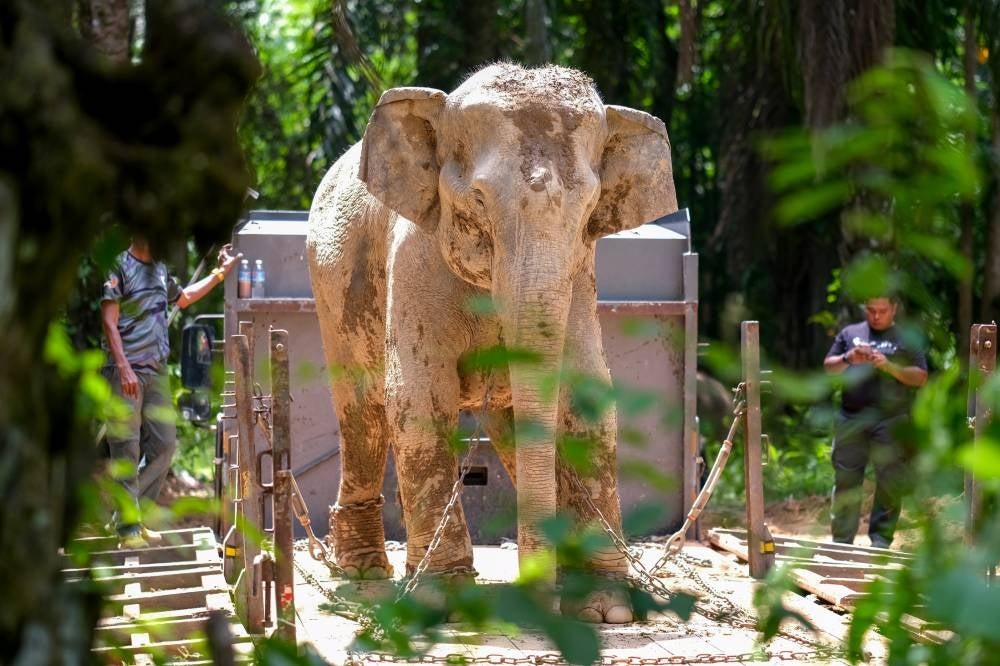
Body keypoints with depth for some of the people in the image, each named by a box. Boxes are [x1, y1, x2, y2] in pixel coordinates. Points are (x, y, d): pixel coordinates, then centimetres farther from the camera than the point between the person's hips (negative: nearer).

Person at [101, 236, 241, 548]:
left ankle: (131, 514, 14)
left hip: (157, 370, 8)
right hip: (126, 371, -8)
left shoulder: (159, 269, 15)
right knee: (127, 450, -5)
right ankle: (128, 528, -3)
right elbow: (109, 322, -12)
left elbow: (183, 298, 35)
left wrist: (220, 273, 35)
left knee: (164, 443, 5)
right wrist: (124, 368, -19)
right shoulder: (120, 267, -7)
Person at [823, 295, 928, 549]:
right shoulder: (850, 333, 16)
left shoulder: (906, 338, 9)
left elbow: (921, 377, 3)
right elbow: (828, 367, 14)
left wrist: (889, 366, -11)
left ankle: (881, 538, 3)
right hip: (851, 418, 2)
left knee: (890, 483, -3)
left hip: (891, 421, -2)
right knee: (845, 480, 1)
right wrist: (848, 359, -7)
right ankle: (841, 539, 6)